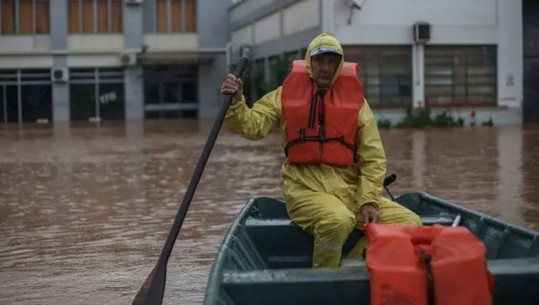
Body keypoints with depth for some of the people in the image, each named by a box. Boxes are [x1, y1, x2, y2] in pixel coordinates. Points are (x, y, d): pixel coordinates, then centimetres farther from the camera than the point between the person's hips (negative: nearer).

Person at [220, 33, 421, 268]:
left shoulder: (356, 100, 10)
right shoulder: (286, 95, 9)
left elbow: (373, 157, 5)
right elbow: (252, 126, -2)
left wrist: (368, 201, -7)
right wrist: (236, 103, -23)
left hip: (350, 189, 4)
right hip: (305, 188, -3)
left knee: (410, 223, -10)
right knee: (338, 220, -36)